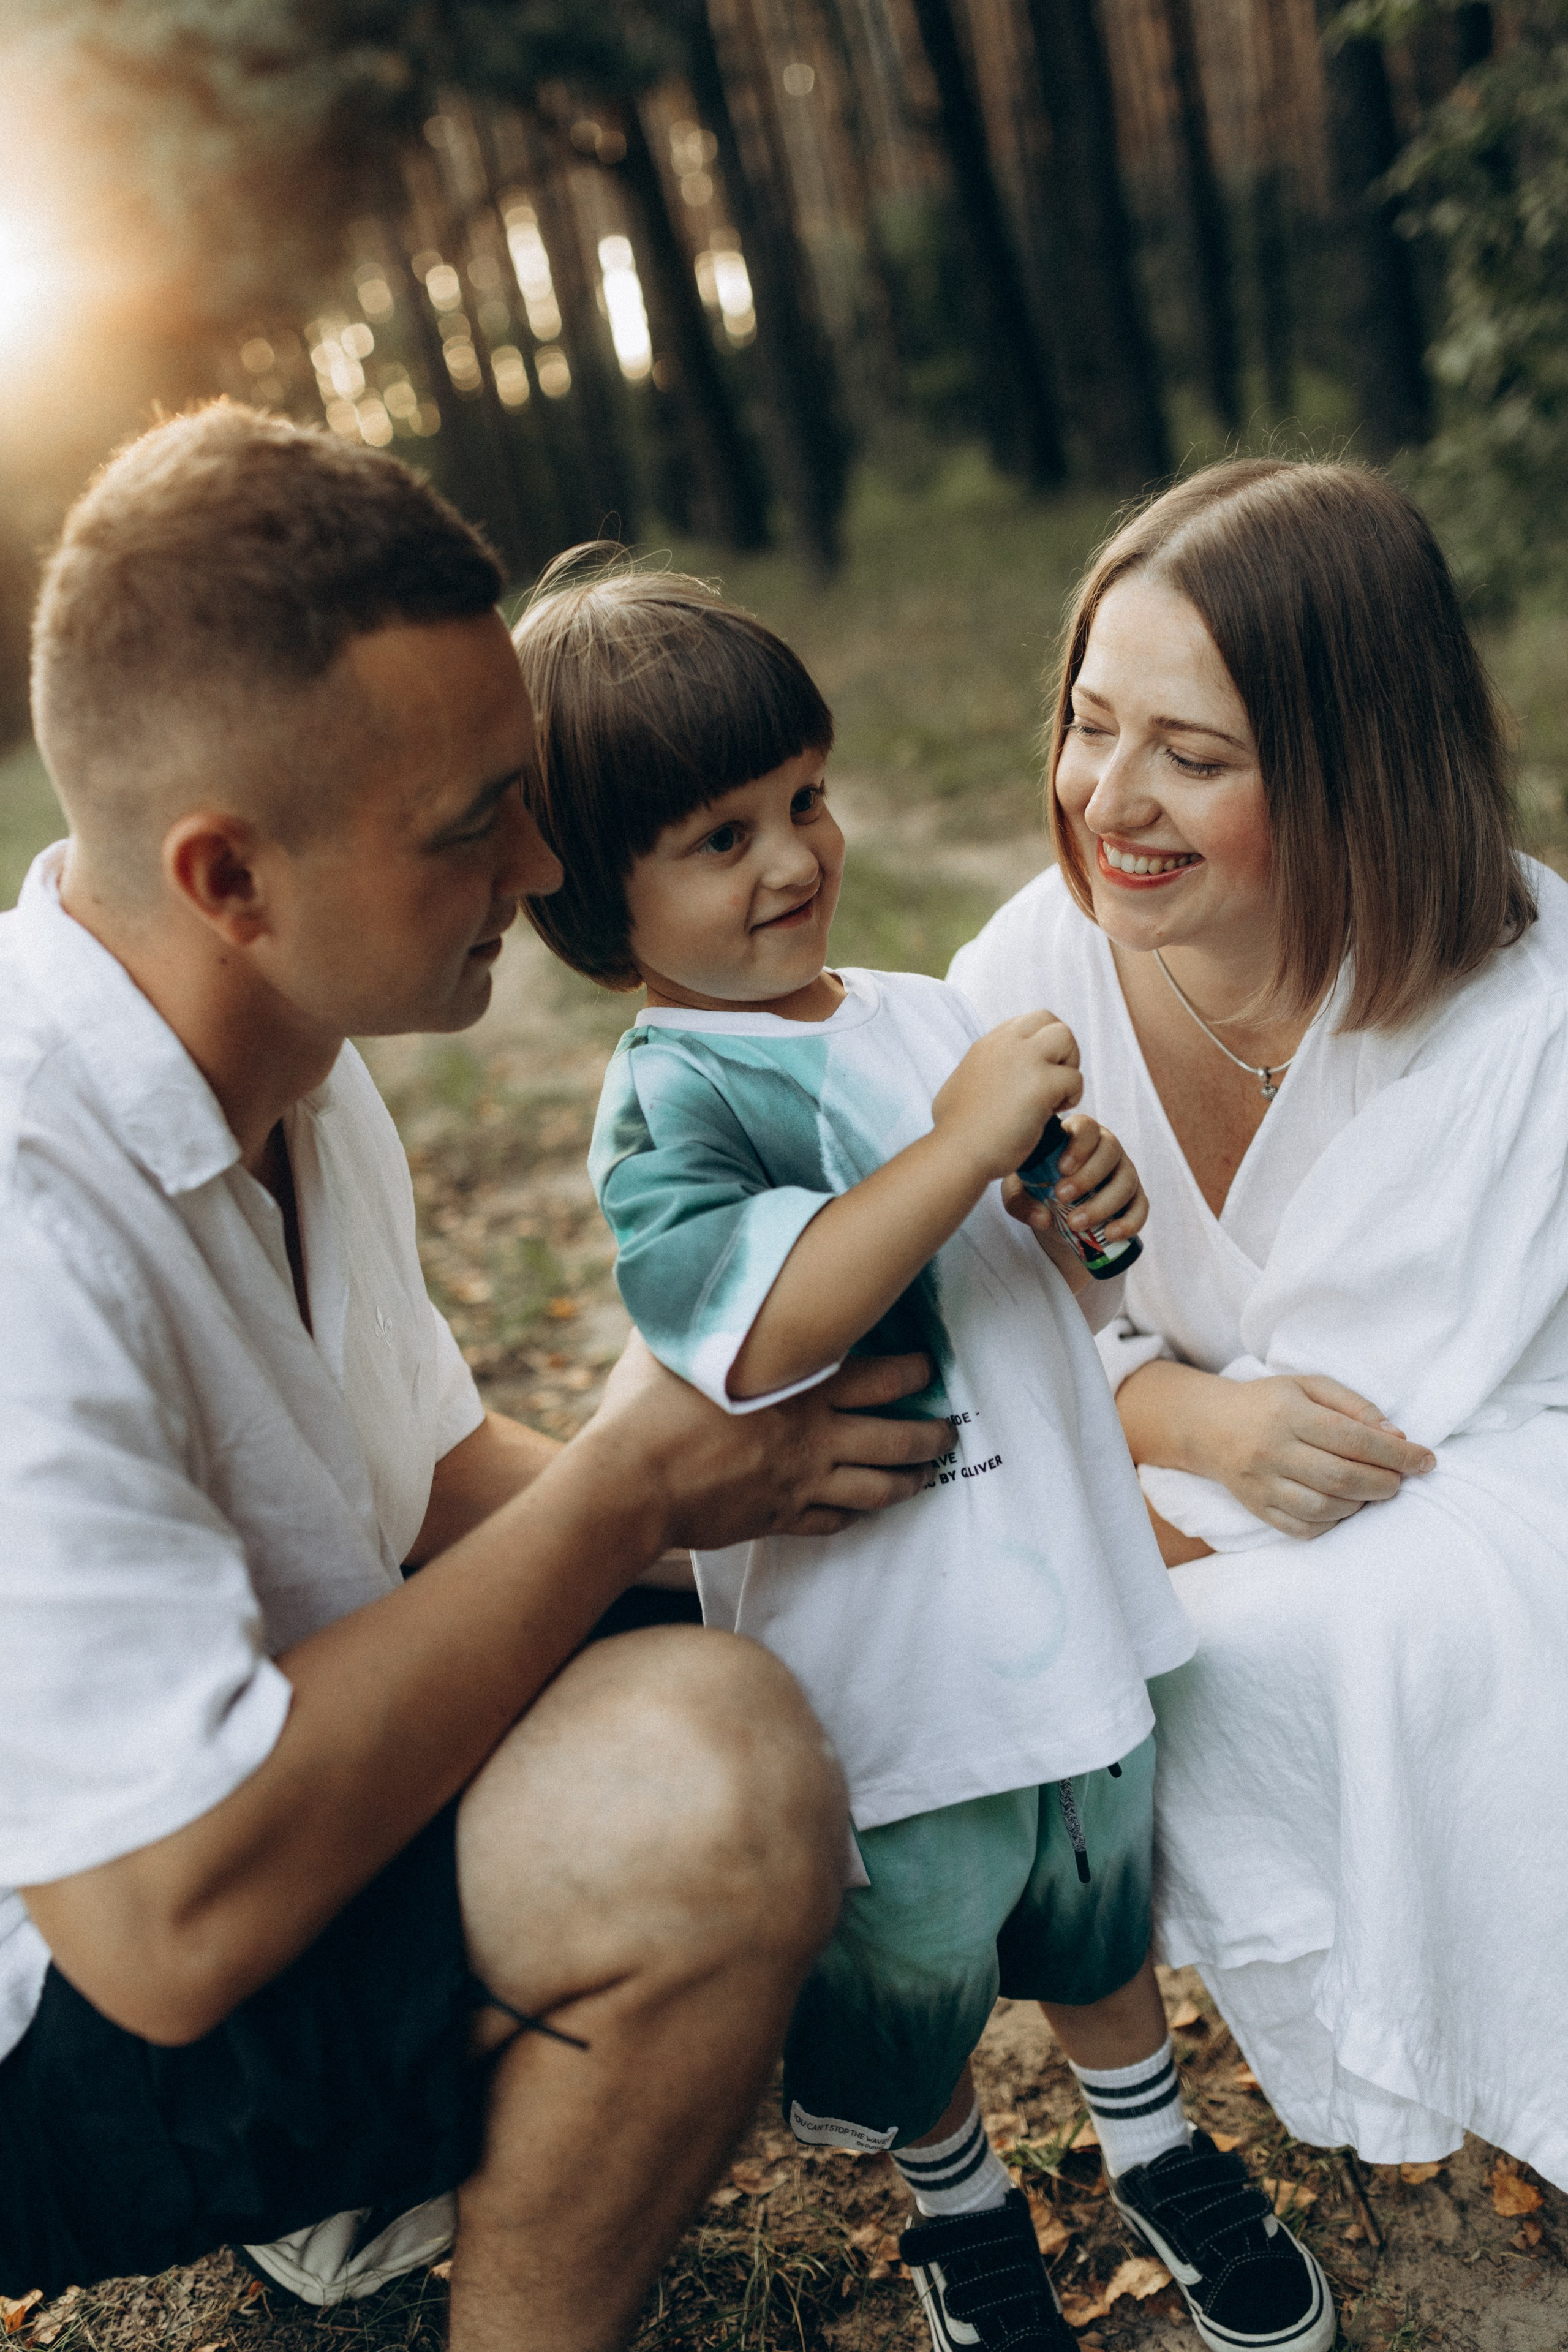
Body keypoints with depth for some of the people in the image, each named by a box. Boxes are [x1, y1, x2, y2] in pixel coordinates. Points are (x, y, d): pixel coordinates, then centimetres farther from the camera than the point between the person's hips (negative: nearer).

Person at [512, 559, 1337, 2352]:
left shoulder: (923, 1014, 3)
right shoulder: (667, 1102, -18)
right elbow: (759, 1333, -34)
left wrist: (1096, 1206, -4)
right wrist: (964, 1142, -31)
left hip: (1061, 1575, 6)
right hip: (884, 1654, -6)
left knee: (1100, 1892, 27)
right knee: (916, 1956, 17)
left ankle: (1153, 2140, 55)